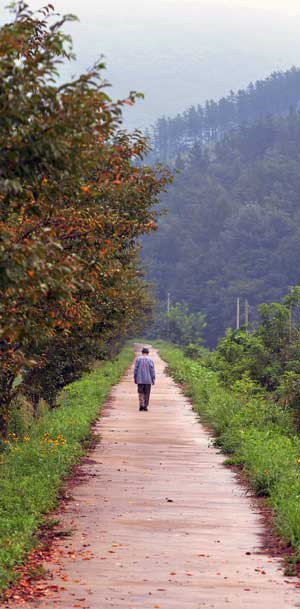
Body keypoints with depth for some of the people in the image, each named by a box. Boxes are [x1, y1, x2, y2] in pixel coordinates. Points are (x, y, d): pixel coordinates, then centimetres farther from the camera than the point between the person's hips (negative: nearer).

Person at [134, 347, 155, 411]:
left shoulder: (138, 359, 0)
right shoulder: (150, 360, -1)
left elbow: (135, 369, 0)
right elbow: (152, 370, -3)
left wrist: (135, 378, 8)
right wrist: (153, 379, 2)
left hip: (140, 380, 0)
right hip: (148, 380, 0)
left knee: (141, 393, 4)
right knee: (147, 394, 8)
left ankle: (141, 404, -14)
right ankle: (145, 406, 7)